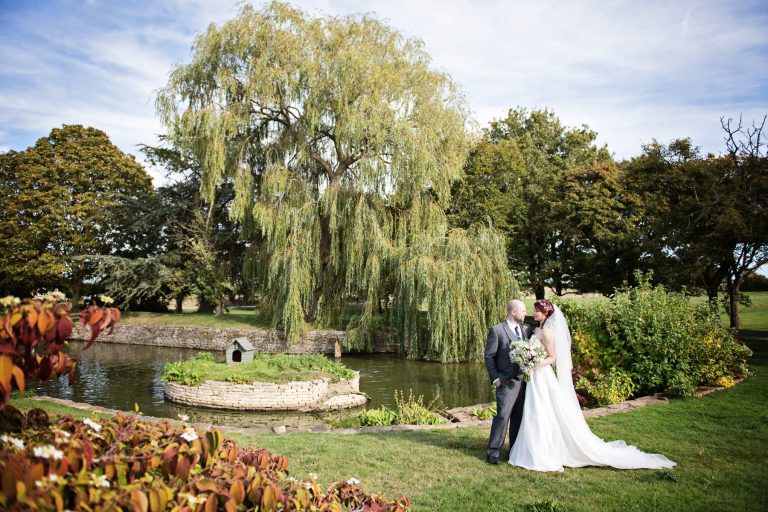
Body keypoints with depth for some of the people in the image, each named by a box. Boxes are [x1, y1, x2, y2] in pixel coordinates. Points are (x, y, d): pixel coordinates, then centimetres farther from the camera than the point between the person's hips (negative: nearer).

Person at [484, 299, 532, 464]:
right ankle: (494, 452, 1)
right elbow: (489, 356, -6)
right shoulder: (497, 330, -7)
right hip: (507, 381, -6)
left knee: (519, 417, 13)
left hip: (525, 380, 6)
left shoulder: (527, 328, 10)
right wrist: (495, 378, -9)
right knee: (503, 415, -8)